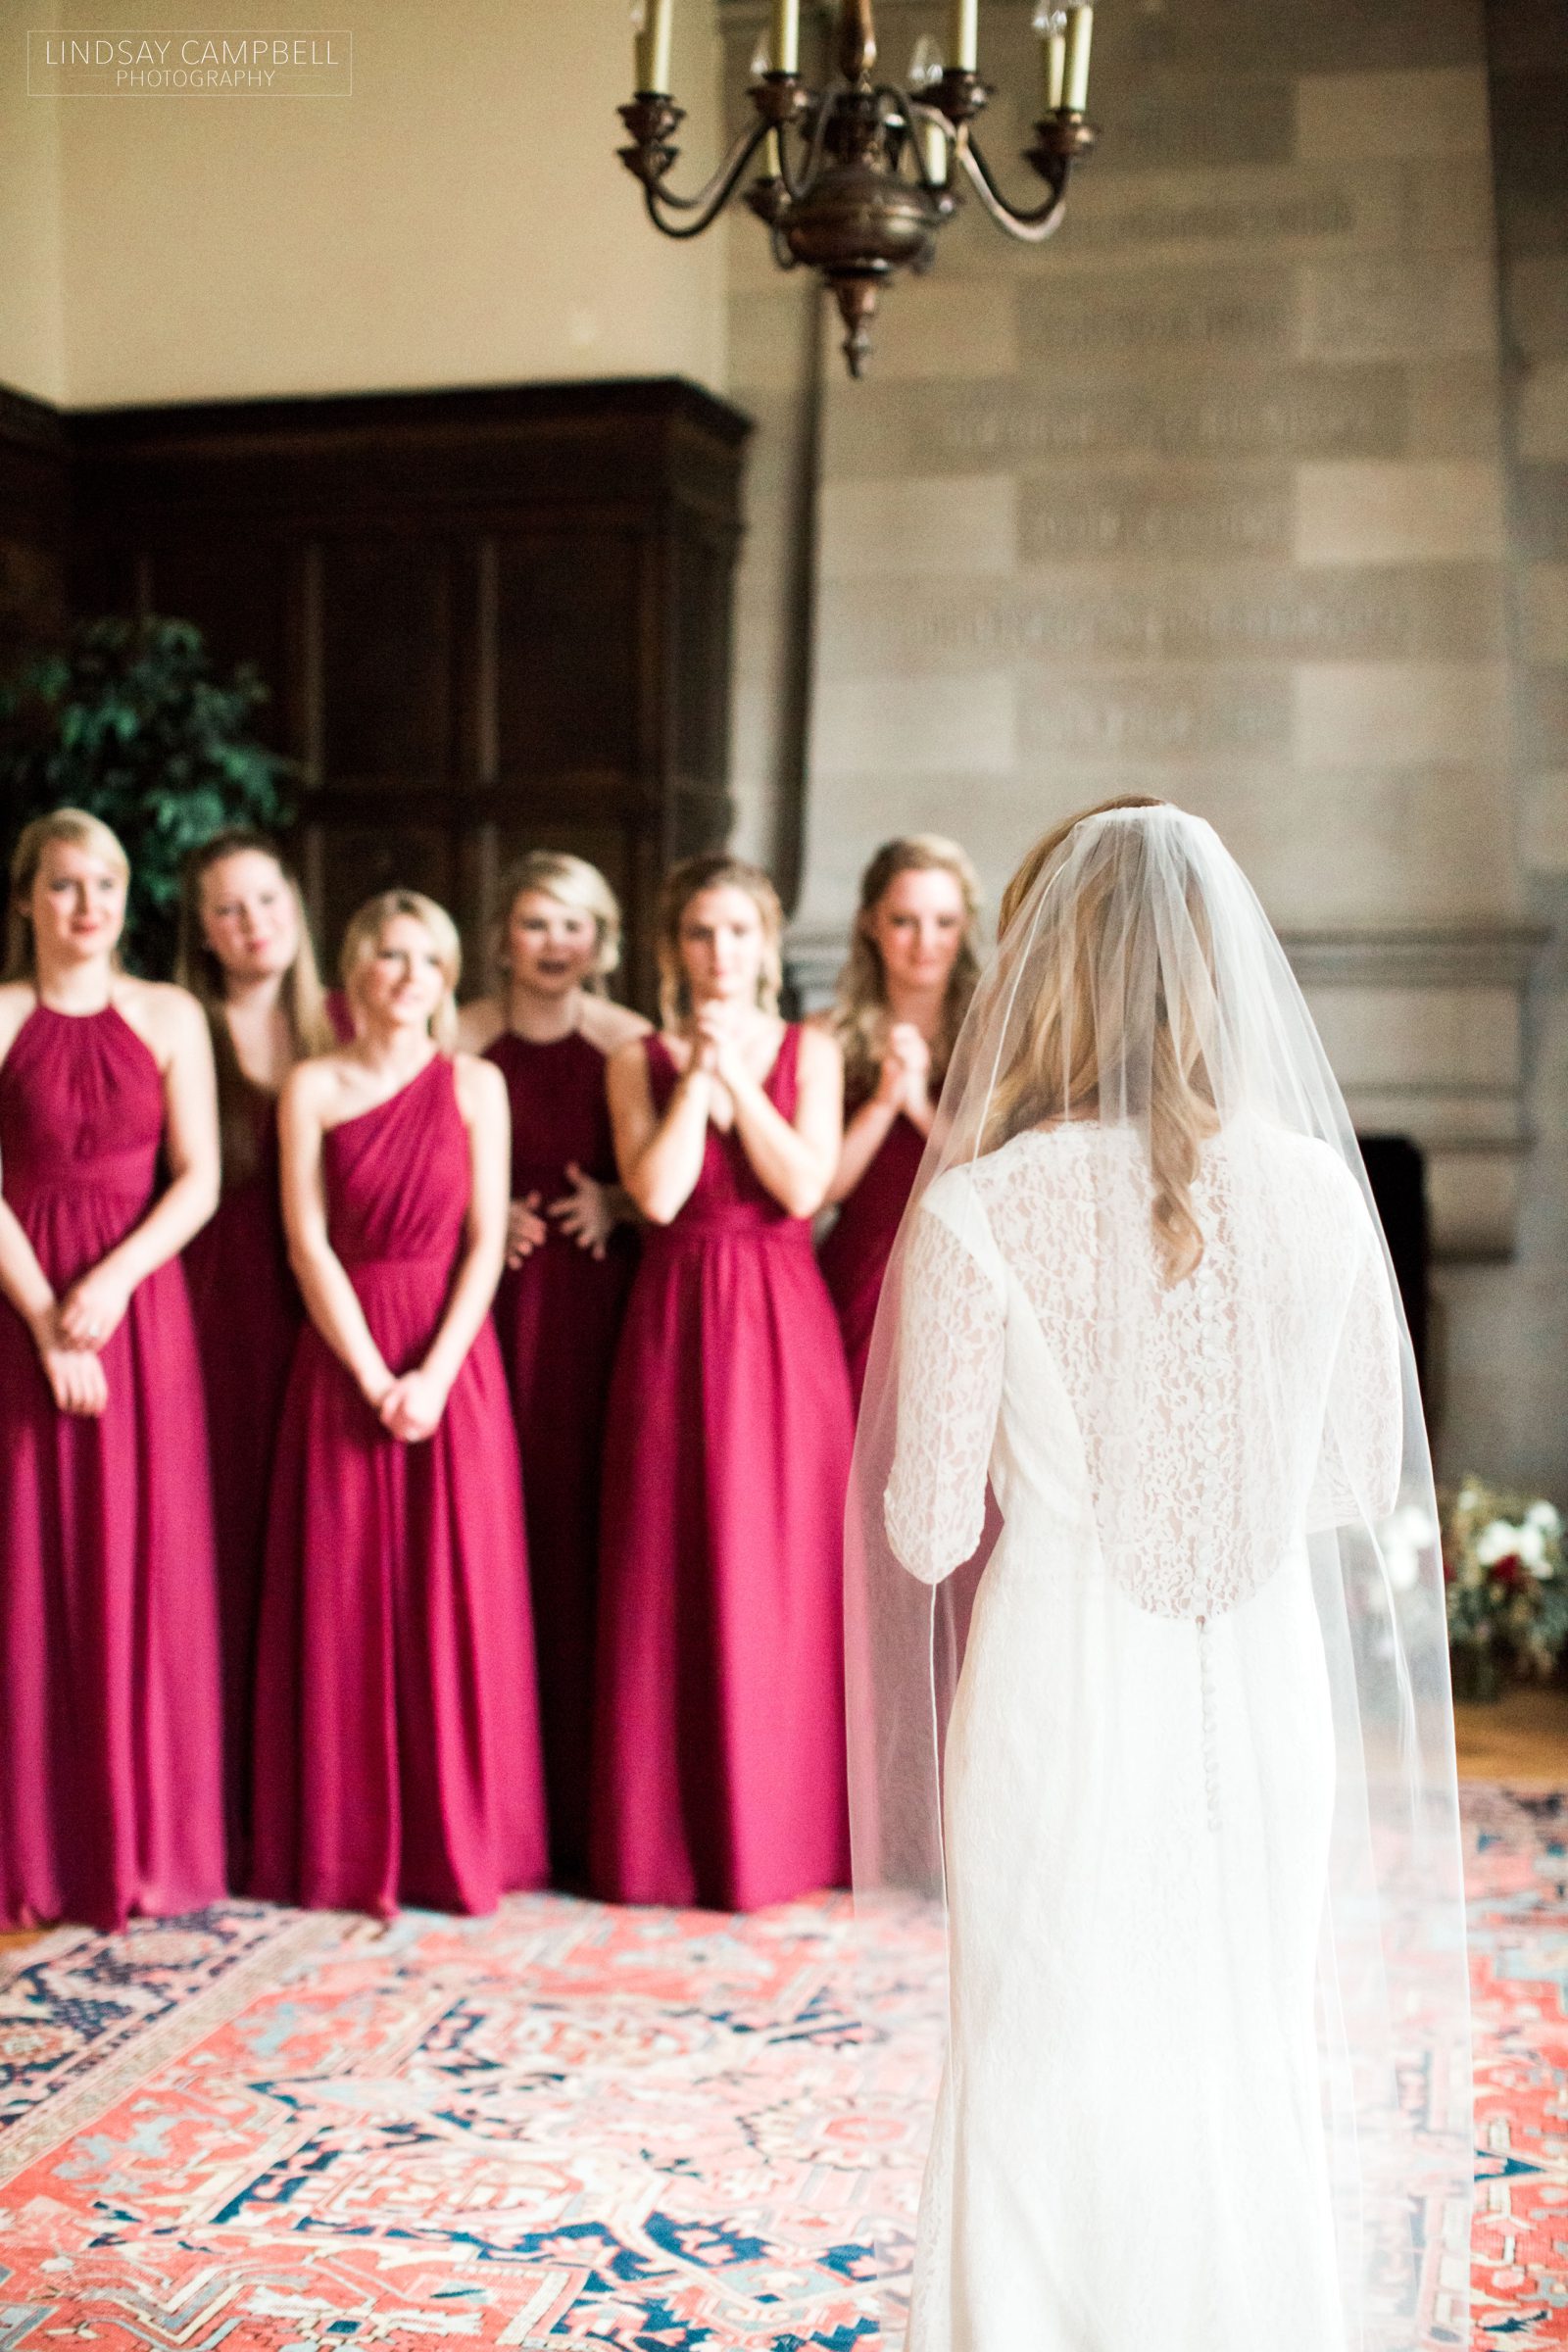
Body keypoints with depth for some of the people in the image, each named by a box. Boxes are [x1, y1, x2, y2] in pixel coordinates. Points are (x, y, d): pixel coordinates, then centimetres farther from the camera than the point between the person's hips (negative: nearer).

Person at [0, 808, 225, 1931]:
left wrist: (111, 1281, -14)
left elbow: (198, 1180, 0)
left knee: (147, 1566, 3)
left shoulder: (170, 1017, 6)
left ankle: (149, 1838, 14)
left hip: (141, 1303, 1)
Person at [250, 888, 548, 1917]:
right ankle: (349, 1849, 12)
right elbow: (308, 1243, -3)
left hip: (452, 1354, 0)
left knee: (459, 1595, 2)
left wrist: (435, 1372, -13)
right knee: (345, 1600, 3)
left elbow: (487, 1241, -2)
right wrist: (373, 1378, -12)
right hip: (344, 1354, 0)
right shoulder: (313, 1087, 2)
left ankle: (461, 1842, 13)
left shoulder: (476, 1084, 4)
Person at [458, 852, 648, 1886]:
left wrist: (612, 1205, -11)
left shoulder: (633, 1045, 7)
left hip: (598, 1308, 0)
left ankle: (592, 1800, 5)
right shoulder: (462, 1042, 7)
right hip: (492, 1302, 0)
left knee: (591, 1521, -4)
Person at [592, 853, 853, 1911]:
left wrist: (736, 1073, -9)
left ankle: (787, 1823, 14)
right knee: (674, 1573, 2)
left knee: (786, 1570, 2)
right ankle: (675, 1830, 12)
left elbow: (805, 1187, -8)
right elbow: (657, 1193, -9)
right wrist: (695, 1071, -9)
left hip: (784, 1320, 0)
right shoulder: (639, 1060, 6)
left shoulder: (809, 1050, 6)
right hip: (677, 1322, 0)